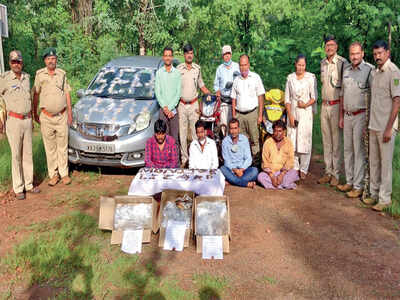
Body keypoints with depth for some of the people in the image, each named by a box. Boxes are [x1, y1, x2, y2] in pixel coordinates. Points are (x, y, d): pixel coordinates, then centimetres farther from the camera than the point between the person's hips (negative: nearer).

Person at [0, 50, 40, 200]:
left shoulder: (27, 77, 8)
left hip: (27, 120, 5)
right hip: (14, 121, -5)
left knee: (28, 154, 10)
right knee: (16, 155, 0)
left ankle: (29, 184, 20)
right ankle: (18, 188, 9)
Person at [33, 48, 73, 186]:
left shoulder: (62, 74, 6)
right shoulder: (39, 74, 1)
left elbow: (67, 94, 9)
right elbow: (36, 95, 6)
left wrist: (69, 113, 6)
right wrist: (35, 113, 5)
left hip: (62, 116, 1)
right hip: (46, 117, -1)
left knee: (63, 146, 6)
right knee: (50, 148, 5)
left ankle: (64, 173, 16)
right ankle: (53, 174, 15)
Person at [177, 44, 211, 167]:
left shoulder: (197, 68, 6)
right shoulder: (179, 68, 1)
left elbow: (201, 85, 16)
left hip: (194, 104, 1)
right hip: (182, 104, -1)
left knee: (196, 131, -2)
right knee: (182, 133, 3)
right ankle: (184, 158, 11)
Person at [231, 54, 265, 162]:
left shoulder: (255, 77, 2)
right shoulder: (236, 80, 10)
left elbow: (261, 97, 2)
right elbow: (234, 99, 13)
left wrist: (260, 115, -3)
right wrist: (234, 115, 6)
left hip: (252, 113, -2)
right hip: (239, 114, 3)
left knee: (254, 139, 0)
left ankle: (256, 158, 11)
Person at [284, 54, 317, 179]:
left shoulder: (311, 77, -1)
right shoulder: (290, 78, 7)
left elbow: (314, 97, 0)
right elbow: (287, 98, 6)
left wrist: (306, 104, -18)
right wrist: (290, 115, -3)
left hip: (306, 112, -2)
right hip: (292, 112, 3)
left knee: (305, 140, -3)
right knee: (292, 140, 3)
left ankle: (303, 170, 7)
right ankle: (294, 168, 14)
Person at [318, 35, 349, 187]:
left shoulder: (343, 62, -10)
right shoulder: (323, 63, 12)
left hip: (337, 105, -6)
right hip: (325, 105, 7)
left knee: (336, 140, -2)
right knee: (326, 140, 10)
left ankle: (336, 174, 6)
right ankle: (328, 172, 19)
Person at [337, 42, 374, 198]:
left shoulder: (369, 70, -9)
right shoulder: (346, 70, 11)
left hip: (361, 116, -7)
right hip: (347, 115, 7)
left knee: (359, 151, -2)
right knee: (348, 150, 12)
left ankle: (358, 186, 6)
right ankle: (349, 182, 23)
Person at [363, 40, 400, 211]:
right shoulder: (374, 72, 13)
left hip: (386, 127, -7)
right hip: (373, 125, 8)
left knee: (385, 163, 0)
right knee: (373, 162, 13)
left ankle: (385, 199, 9)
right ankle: (374, 194, 25)